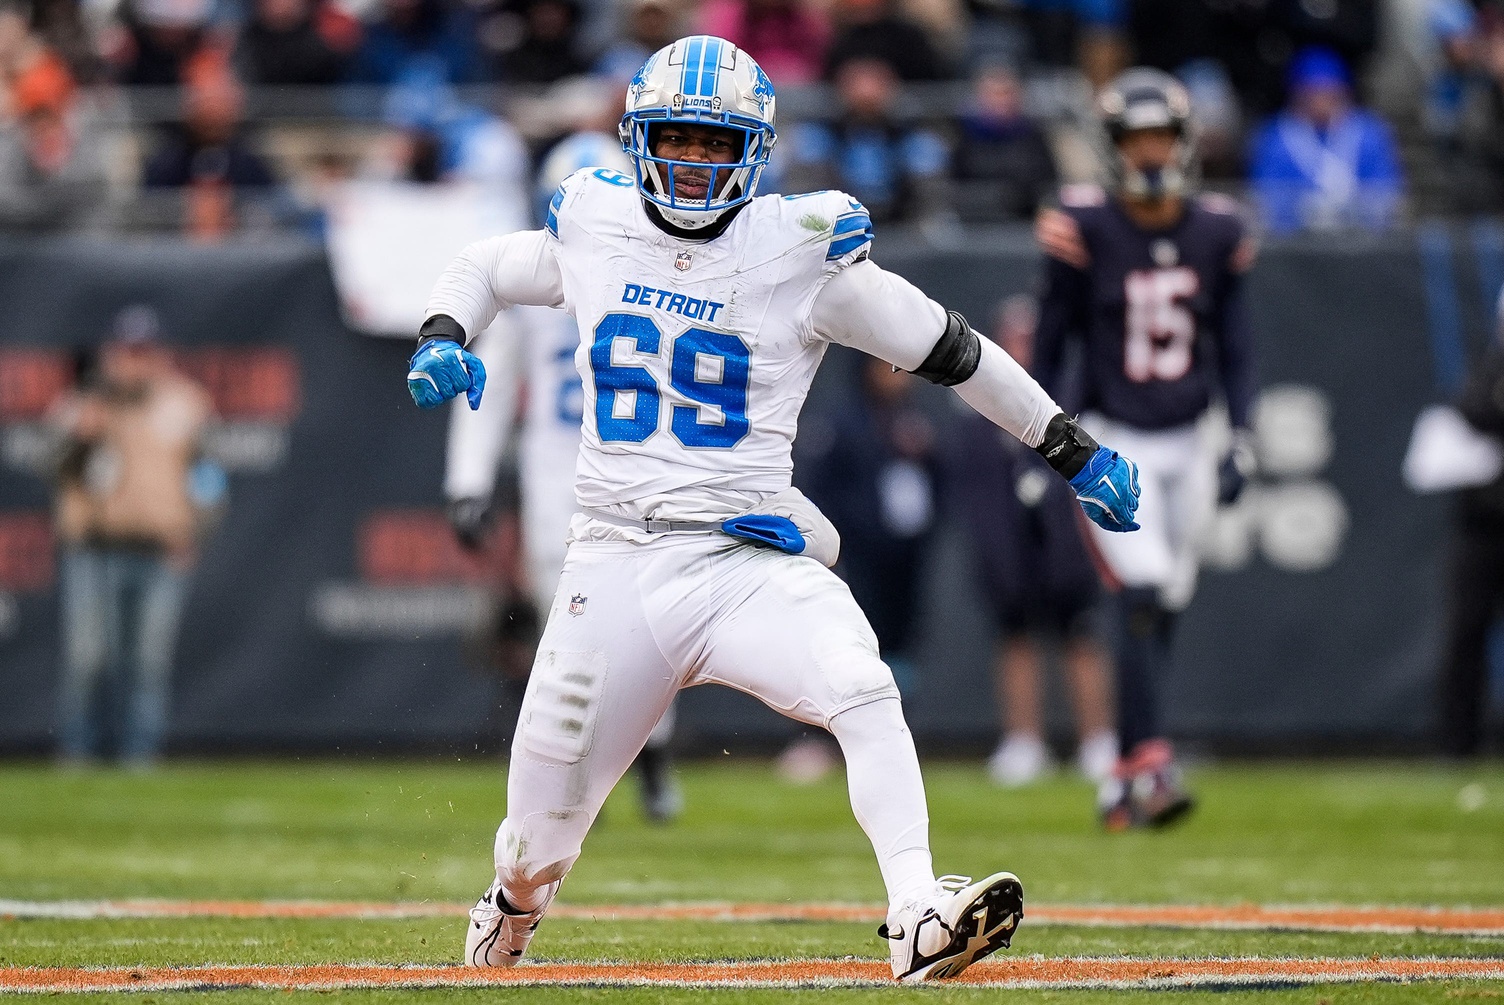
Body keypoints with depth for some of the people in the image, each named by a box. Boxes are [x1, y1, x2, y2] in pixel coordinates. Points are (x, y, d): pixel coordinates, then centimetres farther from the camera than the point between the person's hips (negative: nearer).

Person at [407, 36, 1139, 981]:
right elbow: (483, 268, 25)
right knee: (545, 829, 6)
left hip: (752, 562, -2)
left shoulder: (799, 250, -3)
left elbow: (947, 347, 3)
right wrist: (442, 341, 3)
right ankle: (514, 903, 41)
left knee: (865, 695, -29)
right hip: (619, 562, 2)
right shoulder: (593, 229, 6)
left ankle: (918, 918, -35)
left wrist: (1077, 450, 5)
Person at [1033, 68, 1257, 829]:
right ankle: (1149, 764, -24)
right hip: (1111, 444, -4)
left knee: (1164, 612, 8)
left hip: (1184, 446, 4)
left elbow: (1234, 350, 10)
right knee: (1141, 599, -19)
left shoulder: (1216, 235, 3)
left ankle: (1125, 777, 19)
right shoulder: (1084, 230, -8)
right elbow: (1050, 339, -1)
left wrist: (1241, 445, 1)